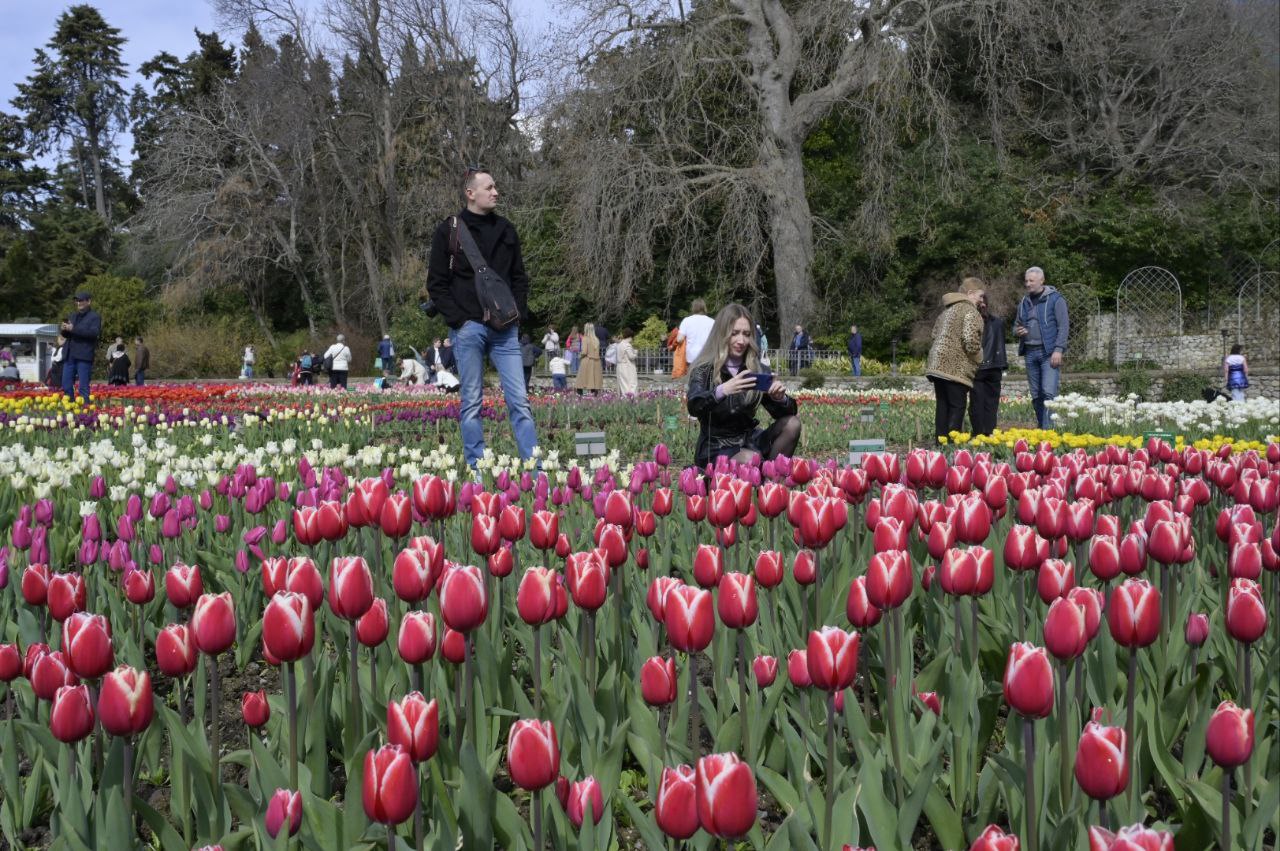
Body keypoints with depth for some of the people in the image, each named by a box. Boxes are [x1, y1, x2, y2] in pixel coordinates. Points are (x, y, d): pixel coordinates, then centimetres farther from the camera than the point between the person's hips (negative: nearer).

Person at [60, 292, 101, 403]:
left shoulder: (94, 317, -1)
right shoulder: (73, 316, 21)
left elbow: (94, 332, -17)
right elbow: (66, 334, 26)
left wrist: (73, 329, -19)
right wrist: (64, 329, 1)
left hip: (84, 356, -7)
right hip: (69, 355, 7)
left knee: (83, 386, -5)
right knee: (66, 385, 8)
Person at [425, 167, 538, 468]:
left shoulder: (506, 231, 13)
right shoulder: (448, 231, 1)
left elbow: (519, 278, 19)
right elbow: (436, 283, 0)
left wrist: (518, 313, 4)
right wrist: (458, 320, -9)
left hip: (505, 329, 3)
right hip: (469, 327, -3)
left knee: (519, 400, -1)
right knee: (472, 403, 1)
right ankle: (476, 469, 6)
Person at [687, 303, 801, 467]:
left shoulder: (756, 369, 2)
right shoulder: (704, 370, -8)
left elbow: (781, 411, 3)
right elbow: (693, 407, -27)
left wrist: (780, 398, -22)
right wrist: (722, 391, -47)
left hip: (748, 441, 5)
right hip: (716, 448, -5)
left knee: (792, 423, -16)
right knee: (750, 460, -35)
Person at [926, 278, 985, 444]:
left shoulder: (947, 309, 20)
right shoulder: (970, 311, -9)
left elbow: (935, 333, 24)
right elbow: (970, 340, -18)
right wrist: (978, 357, 0)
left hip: (937, 363, 8)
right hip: (955, 367, -8)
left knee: (942, 405, 11)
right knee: (957, 406, -4)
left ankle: (941, 440, 12)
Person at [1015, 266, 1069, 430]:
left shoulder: (1055, 299, -2)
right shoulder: (1024, 302, 17)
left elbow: (1064, 326, -7)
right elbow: (1016, 325, 27)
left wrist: (1058, 350, -16)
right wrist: (1017, 331, 2)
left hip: (1048, 353, -6)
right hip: (1030, 353, 6)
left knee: (1049, 392, -14)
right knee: (1036, 395, 8)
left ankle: (1048, 430, -17)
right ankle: (1040, 427, 15)